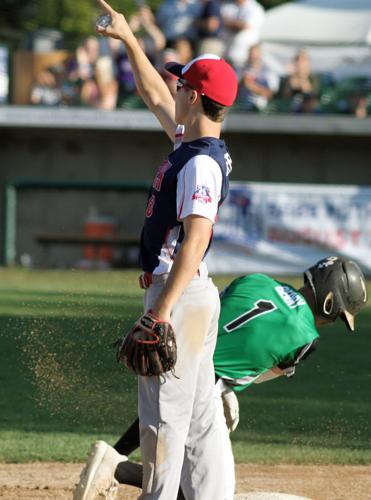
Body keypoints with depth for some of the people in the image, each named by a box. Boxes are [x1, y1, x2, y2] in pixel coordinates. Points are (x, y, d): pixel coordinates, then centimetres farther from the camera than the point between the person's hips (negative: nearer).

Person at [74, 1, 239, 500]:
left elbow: (195, 238, -26)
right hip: (196, 294, 10)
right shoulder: (192, 143, 11)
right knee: (200, 413, 9)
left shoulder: (201, 163, -18)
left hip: (179, 294, -10)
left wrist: (163, 308, -29)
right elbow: (153, 93, 28)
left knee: (164, 412, -7)